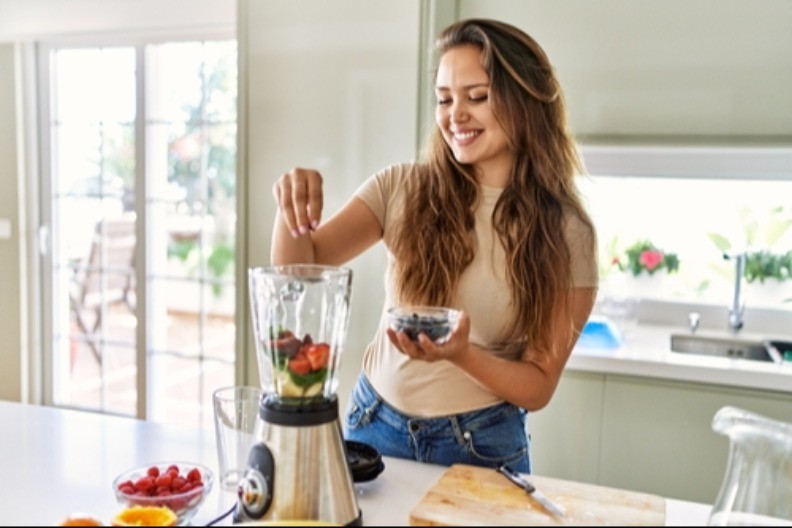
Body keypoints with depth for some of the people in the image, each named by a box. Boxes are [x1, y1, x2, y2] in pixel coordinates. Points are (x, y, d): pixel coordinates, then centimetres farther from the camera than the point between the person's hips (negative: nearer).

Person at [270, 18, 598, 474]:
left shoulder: (566, 233, -11)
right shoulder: (402, 189, -7)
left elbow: (539, 387, -9)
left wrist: (461, 354, -27)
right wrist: (292, 208, -29)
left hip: (481, 447, -2)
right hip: (375, 425, 2)